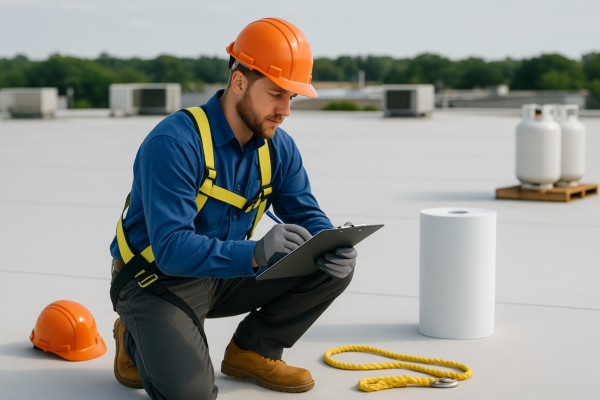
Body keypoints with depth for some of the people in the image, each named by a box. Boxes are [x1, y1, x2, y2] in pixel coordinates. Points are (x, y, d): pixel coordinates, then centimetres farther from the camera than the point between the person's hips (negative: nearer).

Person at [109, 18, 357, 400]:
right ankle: (138, 340, 7)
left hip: (228, 276, 6)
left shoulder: (278, 147, -4)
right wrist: (254, 254, -48)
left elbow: (307, 214, 2)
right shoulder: (175, 143, -26)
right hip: (158, 279, -6)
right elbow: (171, 248, -33)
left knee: (335, 266, -7)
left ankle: (252, 350, 9)